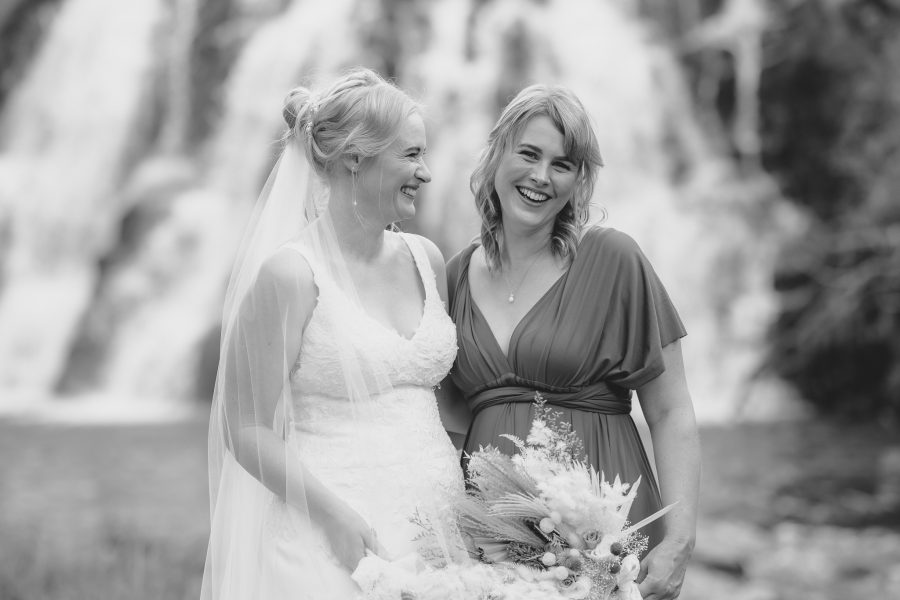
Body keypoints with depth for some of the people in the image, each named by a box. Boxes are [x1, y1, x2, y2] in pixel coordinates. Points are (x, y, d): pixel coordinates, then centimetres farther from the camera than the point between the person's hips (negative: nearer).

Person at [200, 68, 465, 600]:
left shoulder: (425, 259, 8)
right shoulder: (292, 273, -10)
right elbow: (247, 431, -9)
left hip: (437, 529, 6)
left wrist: (471, 491, 6)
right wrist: (336, 515, -18)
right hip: (332, 542, -5)